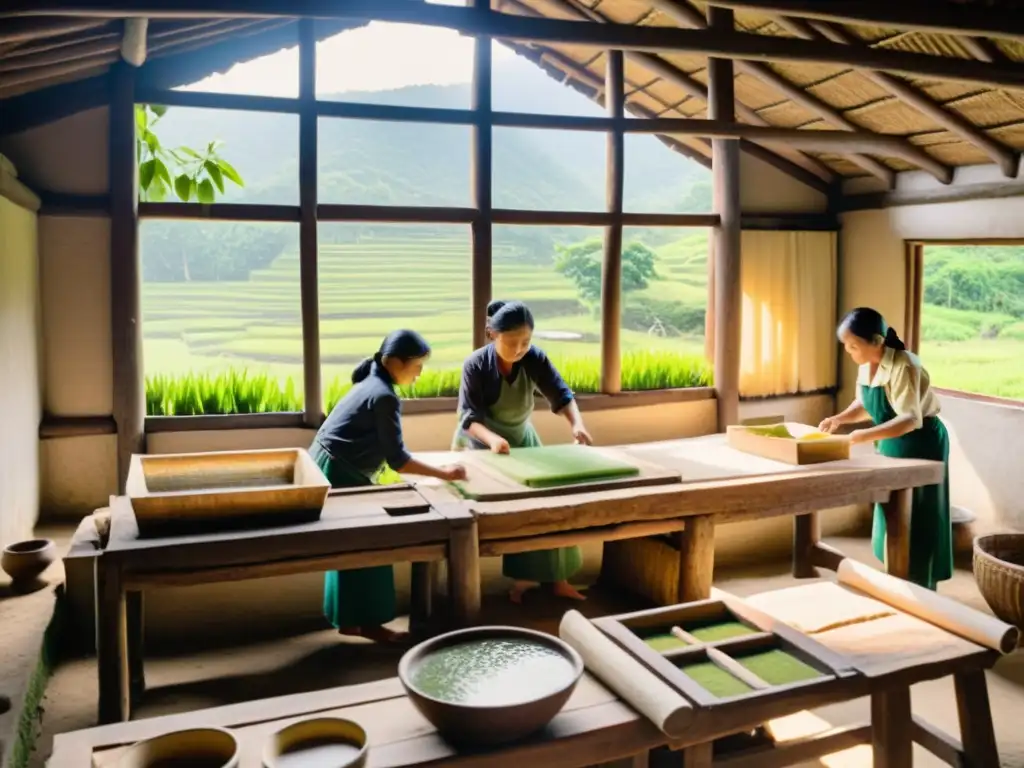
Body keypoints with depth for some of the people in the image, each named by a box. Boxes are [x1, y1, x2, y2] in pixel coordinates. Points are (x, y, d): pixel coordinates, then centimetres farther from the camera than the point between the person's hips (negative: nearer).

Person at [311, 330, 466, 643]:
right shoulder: (384, 397, -20)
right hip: (339, 475, -10)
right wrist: (444, 473, -14)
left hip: (332, 470, 10)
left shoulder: (372, 383, 10)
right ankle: (366, 621, 10)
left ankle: (349, 618, 24)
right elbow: (397, 459, -19)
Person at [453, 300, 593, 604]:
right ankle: (521, 578, 4)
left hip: (522, 440, 4)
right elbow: (469, 417, -30)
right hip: (480, 445, -4)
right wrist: (492, 438, -50)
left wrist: (577, 423, -43)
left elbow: (561, 394, -23)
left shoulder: (535, 359, -18)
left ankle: (554, 575, 12)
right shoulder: (475, 365, -26)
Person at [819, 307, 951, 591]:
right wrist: (839, 419, -5)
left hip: (921, 445, -8)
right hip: (891, 445, 8)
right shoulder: (867, 365, -2)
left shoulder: (903, 367, -27)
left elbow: (911, 420, -33)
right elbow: (864, 404, 12)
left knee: (917, 521, 1)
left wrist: (867, 435, -39)